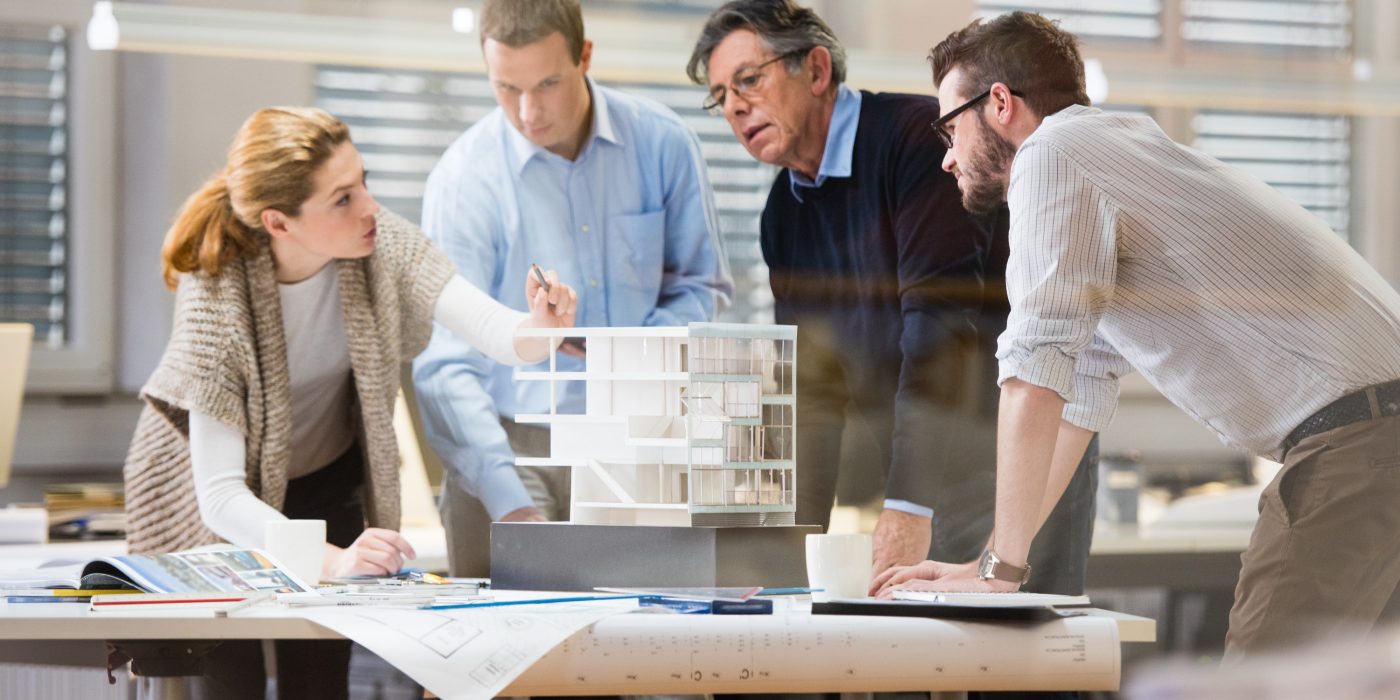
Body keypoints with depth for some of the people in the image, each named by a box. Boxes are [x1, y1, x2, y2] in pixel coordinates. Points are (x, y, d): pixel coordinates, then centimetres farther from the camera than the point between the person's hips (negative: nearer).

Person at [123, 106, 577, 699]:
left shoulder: (383, 245, -21)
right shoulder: (216, 297, -32)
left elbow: (491, 328, -33)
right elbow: (220, 494, -37)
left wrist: (540, 331, -58)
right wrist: (331, 560, -52)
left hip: (329, 480, 3)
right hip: (219, 511, -3)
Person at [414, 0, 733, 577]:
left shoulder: (662, 146, 0)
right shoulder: (463, 178, -8)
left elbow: (702, 287, 11)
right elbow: (446, 367, -14)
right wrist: (508, 501, -27)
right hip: (510, 448, -2)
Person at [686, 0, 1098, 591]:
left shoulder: (916, 137, -17)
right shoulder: (784, 211, 8)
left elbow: (941, 321, -26)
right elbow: (809, 387, 10)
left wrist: (908, 508, -32)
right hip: (929, 486, 7)